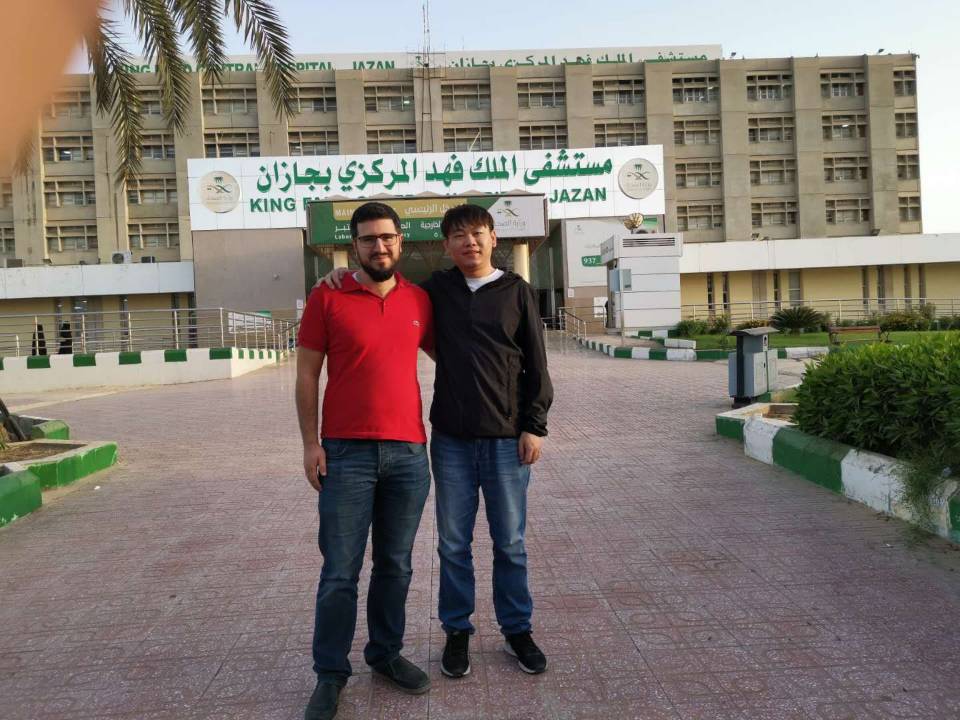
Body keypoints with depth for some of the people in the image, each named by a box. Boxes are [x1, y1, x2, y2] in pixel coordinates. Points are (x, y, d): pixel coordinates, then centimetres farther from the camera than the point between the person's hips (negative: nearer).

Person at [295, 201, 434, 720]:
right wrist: (310, 443, -5)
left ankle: (386, 653, 31)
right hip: (346, 453, -3)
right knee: (340, 572, 3)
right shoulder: (327, 298, -1)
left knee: (395, 566, 13)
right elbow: (306, 374, 0)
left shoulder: (420, 300, 7)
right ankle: (330, 675, 19)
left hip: (409, 453, 3)